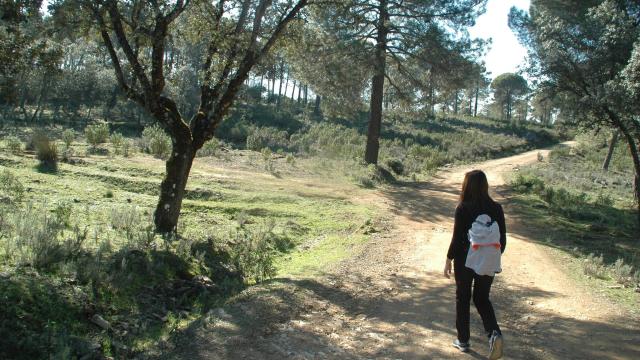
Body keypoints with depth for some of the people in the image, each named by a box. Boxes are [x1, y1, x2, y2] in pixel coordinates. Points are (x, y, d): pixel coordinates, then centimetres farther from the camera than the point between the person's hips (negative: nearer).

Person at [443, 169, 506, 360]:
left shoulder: (463, 208, -14)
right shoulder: (496, 208, -3)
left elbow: (457, 237, -13)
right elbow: (502, 238, 1)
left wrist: (448, 260, -2)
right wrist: (495, 258, 15)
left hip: (464, 261, -3)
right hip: (488, 263, 3)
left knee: (463, 299, 15)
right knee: (482, 299, 18)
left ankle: (463, 340, 23)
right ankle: (494, 333, -5)